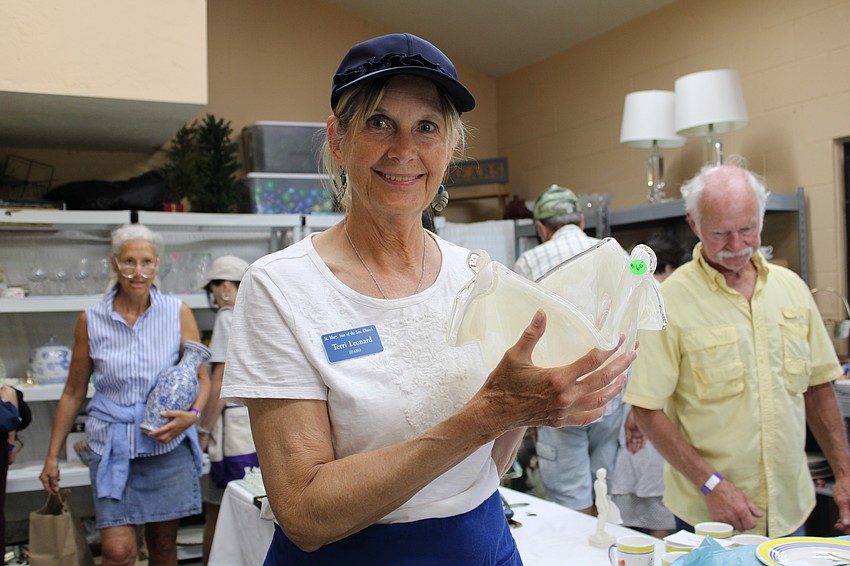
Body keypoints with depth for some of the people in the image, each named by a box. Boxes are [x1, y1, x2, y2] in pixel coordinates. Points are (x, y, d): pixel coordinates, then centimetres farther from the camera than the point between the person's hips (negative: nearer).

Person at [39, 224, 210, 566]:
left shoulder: (177, 313, -1)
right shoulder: (91, 320, 0)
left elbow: (201, 377, 4)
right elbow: (74, 392, 8)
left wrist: (192, 414, -17)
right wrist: (52, 456, 9)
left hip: (168, 444, 0)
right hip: (112, 447, 0)